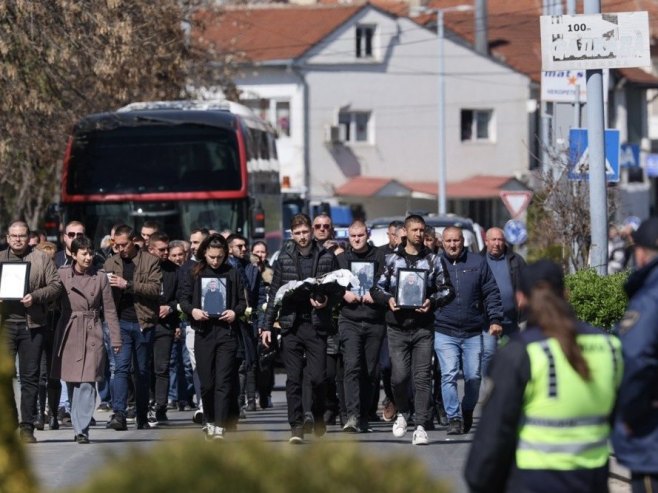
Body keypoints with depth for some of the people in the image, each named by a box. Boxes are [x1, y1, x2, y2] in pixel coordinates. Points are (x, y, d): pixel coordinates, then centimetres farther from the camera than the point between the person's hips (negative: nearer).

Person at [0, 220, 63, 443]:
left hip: (32, 324, -1)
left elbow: (55, 286, 2)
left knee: (30, 376, 1)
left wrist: (35, 297, -14)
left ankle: (27, 427, 5)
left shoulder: (42, 259, 7)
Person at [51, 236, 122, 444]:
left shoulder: (100, 277, 4)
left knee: (87, 382, -11)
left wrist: (116, 339, 5)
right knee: (72, 382, 5)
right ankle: (79, 426, 18)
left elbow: (109, 310, 7)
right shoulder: (62, 274, 3)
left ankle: (82, 429, -13)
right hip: (68, 333, 1)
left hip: (92, 334, -1)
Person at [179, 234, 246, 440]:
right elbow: (183, 298, 7)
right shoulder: (194, 273, 6)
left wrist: (235, 312, -10)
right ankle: (210, 421, 22)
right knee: (206, 382, 4)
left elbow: (242, 301, 11)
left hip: (227, 332, -1)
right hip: (203, 332, 1)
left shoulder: (232, 273, 6)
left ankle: (219, 427, -10)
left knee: (223, 382, -8)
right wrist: (192, 310, -12)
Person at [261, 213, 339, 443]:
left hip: (316, 323, -1)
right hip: (290, 324, 1)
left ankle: (319, 415, 23)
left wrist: (325, 301, -12)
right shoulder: (283, 258, 7)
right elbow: (275, 293, 9)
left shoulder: (327, 257, 4)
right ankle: (296, 426, 1)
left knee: (318, 376, -3)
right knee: (293, 379, -2)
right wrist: (267, 325, 6)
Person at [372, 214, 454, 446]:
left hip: (423, 327, 0)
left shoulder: (433, 260, 8)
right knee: (400, 375, -7)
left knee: (422, 378, -5)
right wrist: (388, 299, -10)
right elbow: (376, 287, 10)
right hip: (398, 327, 0)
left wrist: (433, 302, -10)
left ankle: (421, 427, -3)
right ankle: (402, 412, 21)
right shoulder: (391, 259, 8)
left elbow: (447, 289, 8)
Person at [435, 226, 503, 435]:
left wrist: (495, 319, 1)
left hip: (472, 333, 1)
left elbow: (491, 293, 9)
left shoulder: (478, 263, 7)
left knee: (473, 377, 3)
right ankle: (454, 418, -7)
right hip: (444, 332, -1)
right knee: (449, 375, -11)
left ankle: (467, 412, 24)